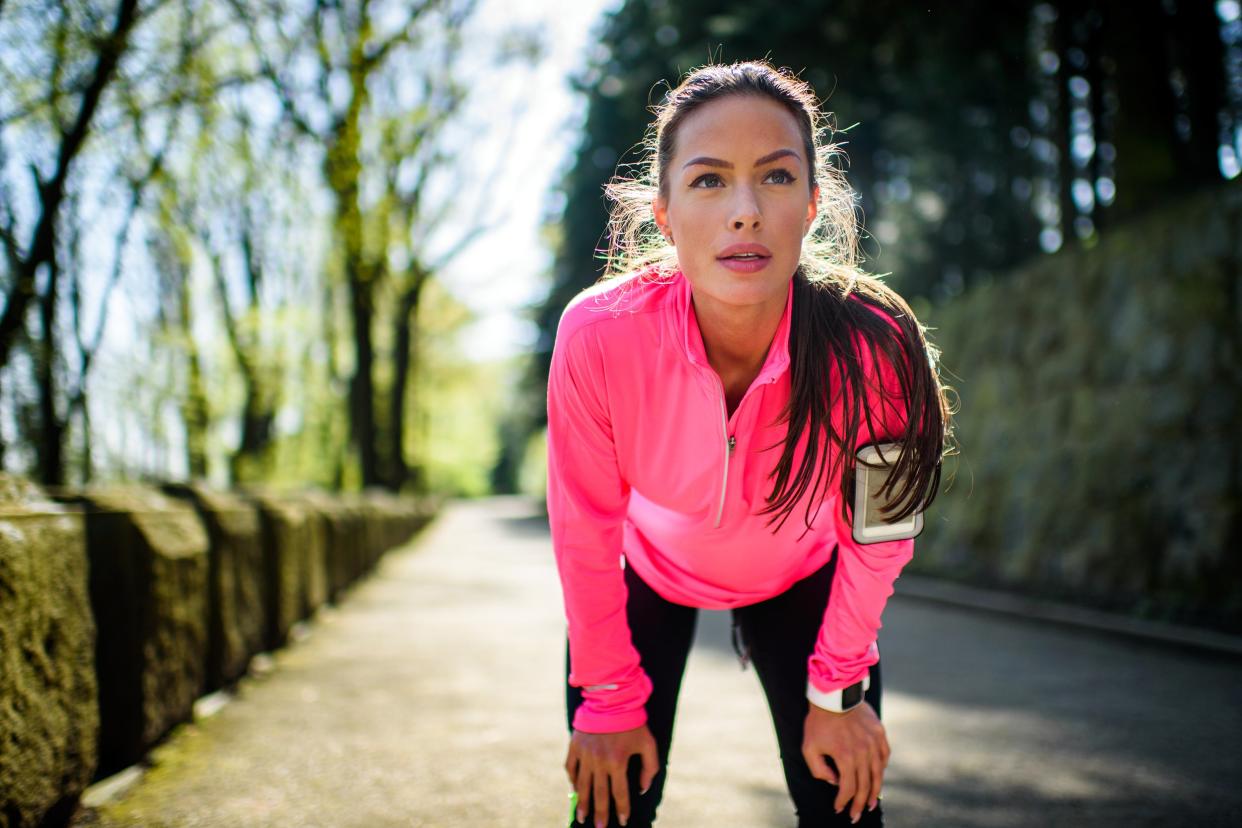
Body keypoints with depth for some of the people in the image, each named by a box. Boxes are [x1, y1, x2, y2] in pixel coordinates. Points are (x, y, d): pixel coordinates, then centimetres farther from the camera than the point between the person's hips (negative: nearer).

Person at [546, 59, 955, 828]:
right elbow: (585, 534, -20)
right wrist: (610, 701, -10)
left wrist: (837, 691, -7)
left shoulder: (874, 348, -34)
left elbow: (872, 533, -16)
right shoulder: (599, 337, -35)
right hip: (649, 573, 0)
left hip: (800, 581, 1)